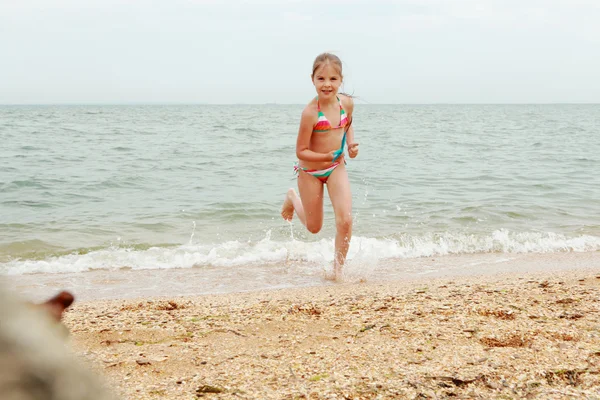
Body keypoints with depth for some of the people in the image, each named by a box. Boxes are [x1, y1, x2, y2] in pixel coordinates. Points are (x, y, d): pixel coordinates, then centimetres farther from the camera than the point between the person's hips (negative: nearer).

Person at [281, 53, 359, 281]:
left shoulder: (347, 103, -10)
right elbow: (301, 151, -20)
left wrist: (351, 144, -3)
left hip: (336, 168, 3)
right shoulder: (310, 112, -26)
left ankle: (338, 268, 5)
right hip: (310, 171, -3)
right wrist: (327, 156, -34)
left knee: (345, 220, -14)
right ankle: (293, 198, 45)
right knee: (314, 228, 14)